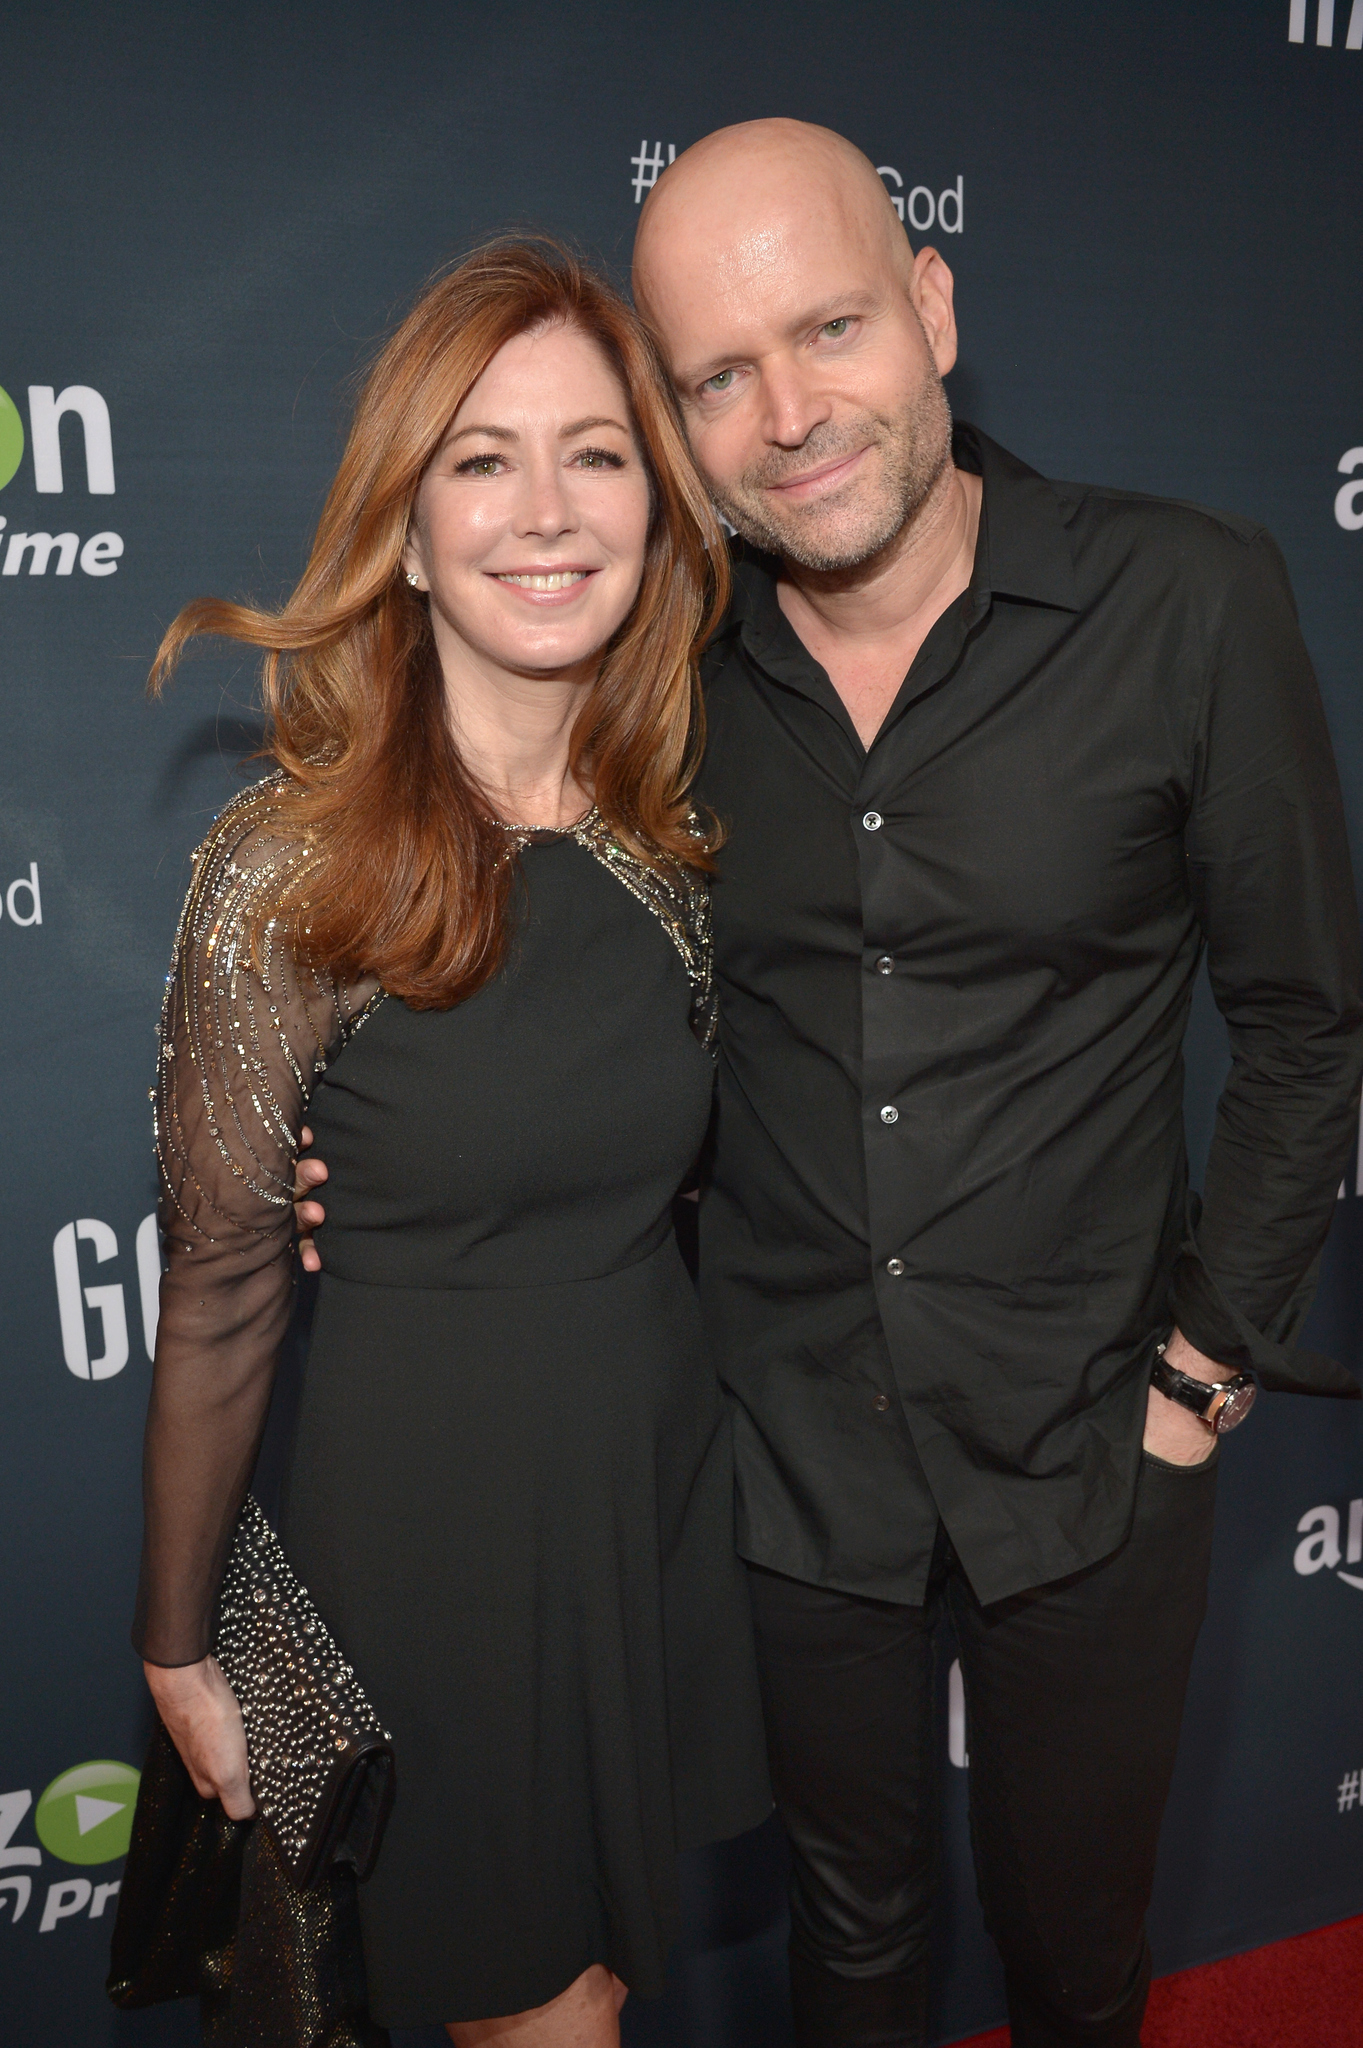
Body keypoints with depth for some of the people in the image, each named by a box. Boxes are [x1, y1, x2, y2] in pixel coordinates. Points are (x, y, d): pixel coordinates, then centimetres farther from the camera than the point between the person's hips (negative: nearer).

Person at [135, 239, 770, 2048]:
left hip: (664, 1462, 5)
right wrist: (182, 1646, -2)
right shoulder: (290, 871, -19)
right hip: (430, 1497, -4)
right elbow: (219, 1290, -11)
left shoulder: (670, 825, -3)